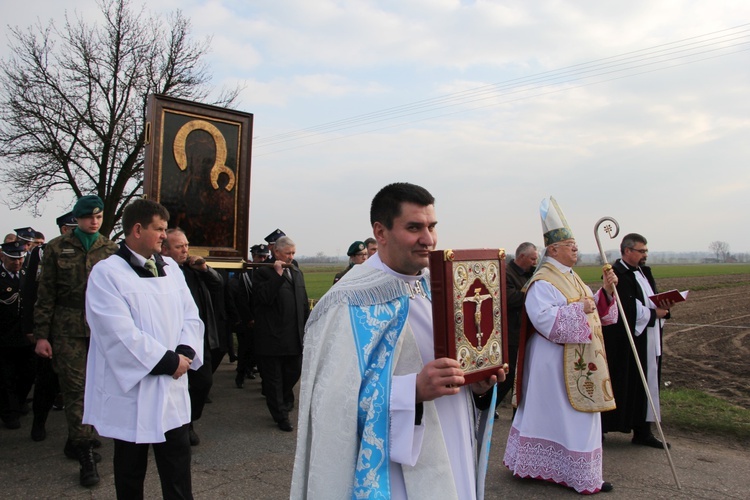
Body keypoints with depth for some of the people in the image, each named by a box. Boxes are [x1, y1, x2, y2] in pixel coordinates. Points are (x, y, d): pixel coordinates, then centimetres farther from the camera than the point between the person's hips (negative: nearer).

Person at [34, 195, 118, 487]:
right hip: (68, 330, -2)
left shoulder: (110, 250, 7)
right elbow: (45, 294, 2)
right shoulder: (58, 248, 2)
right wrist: (41, 335, -2)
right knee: (75, 389, -2)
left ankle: (75, 442, 29)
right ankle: (85, 456, 5)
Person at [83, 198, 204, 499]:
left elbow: (190, 316, 6)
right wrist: (168, 361, -16)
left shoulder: (170, 268, 9)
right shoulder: (107, 273, -11)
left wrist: (185, 353, -12)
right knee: (131, 475, 13)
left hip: (172, 390, 5)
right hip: (131, 394, -5)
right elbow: (121, 334, -19)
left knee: (178, 475, 10)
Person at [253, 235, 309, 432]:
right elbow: (264, 297, -24)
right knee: (274, 378, 6)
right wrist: (277, 274, -23)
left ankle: (284, 400, 43)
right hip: (272, 336, -6)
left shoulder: (297, 273, 13)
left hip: (295, 337, 6)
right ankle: (280, 415, 18)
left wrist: (308, 326, 11)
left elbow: (304, 303, 16)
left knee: (293, 372, 17)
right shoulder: (262, 272, -8)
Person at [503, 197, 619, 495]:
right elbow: (544, 317, -28)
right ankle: (582, 477, 14)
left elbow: (594, 310, 17)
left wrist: (606, 291, 0)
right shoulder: (543, 282, -17)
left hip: (577, 361, 10)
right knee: (567, 416, 1)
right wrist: (579, 309, -22)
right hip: (556, 361, -10)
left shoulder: (571, 278, 14)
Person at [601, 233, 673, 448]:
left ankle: (643, 431, 17)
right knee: (623, 384, -2)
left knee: (646, 384, 9)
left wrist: (663, 306, -6)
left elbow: (652, 299, 15)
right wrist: (654, 313, -13)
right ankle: (601, 429, 9)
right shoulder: (617, 275, -15)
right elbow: (627, 309, -21)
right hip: (625, 343, -8)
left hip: (648, 342, 8)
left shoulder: (644, 272, 14)